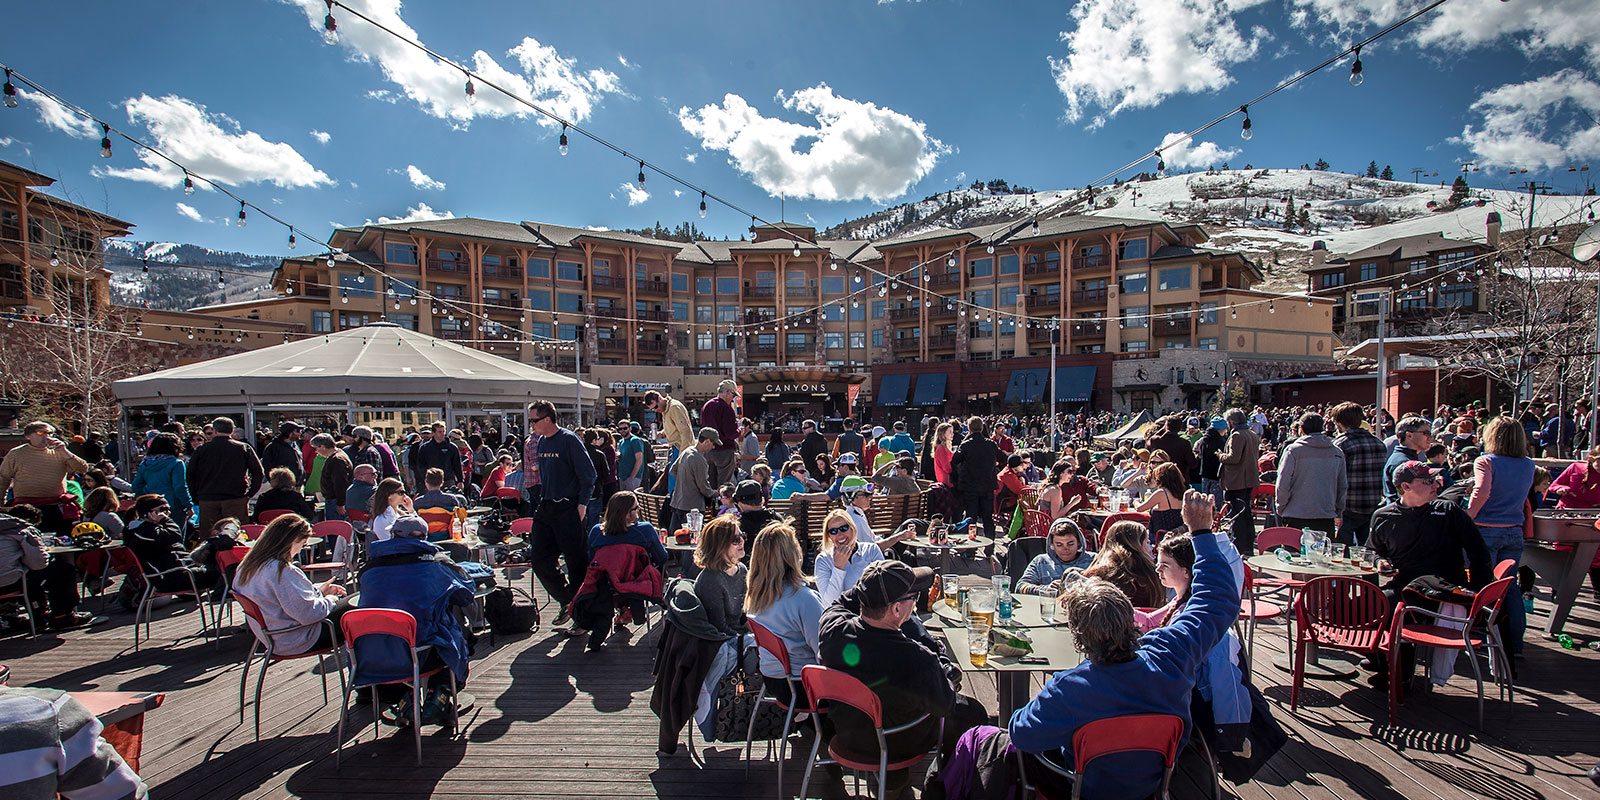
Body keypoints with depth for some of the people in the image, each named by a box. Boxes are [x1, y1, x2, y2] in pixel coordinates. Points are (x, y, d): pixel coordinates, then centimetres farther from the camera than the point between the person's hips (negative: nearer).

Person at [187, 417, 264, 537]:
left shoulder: (201, 449, 5)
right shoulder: (244, 448, 1)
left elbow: (190, 475, 8)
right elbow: (258, 472, -2)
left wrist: (196, 498, 14)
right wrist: (249, 494, 5)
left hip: (207, 501, 2)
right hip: (236, 500, -1)